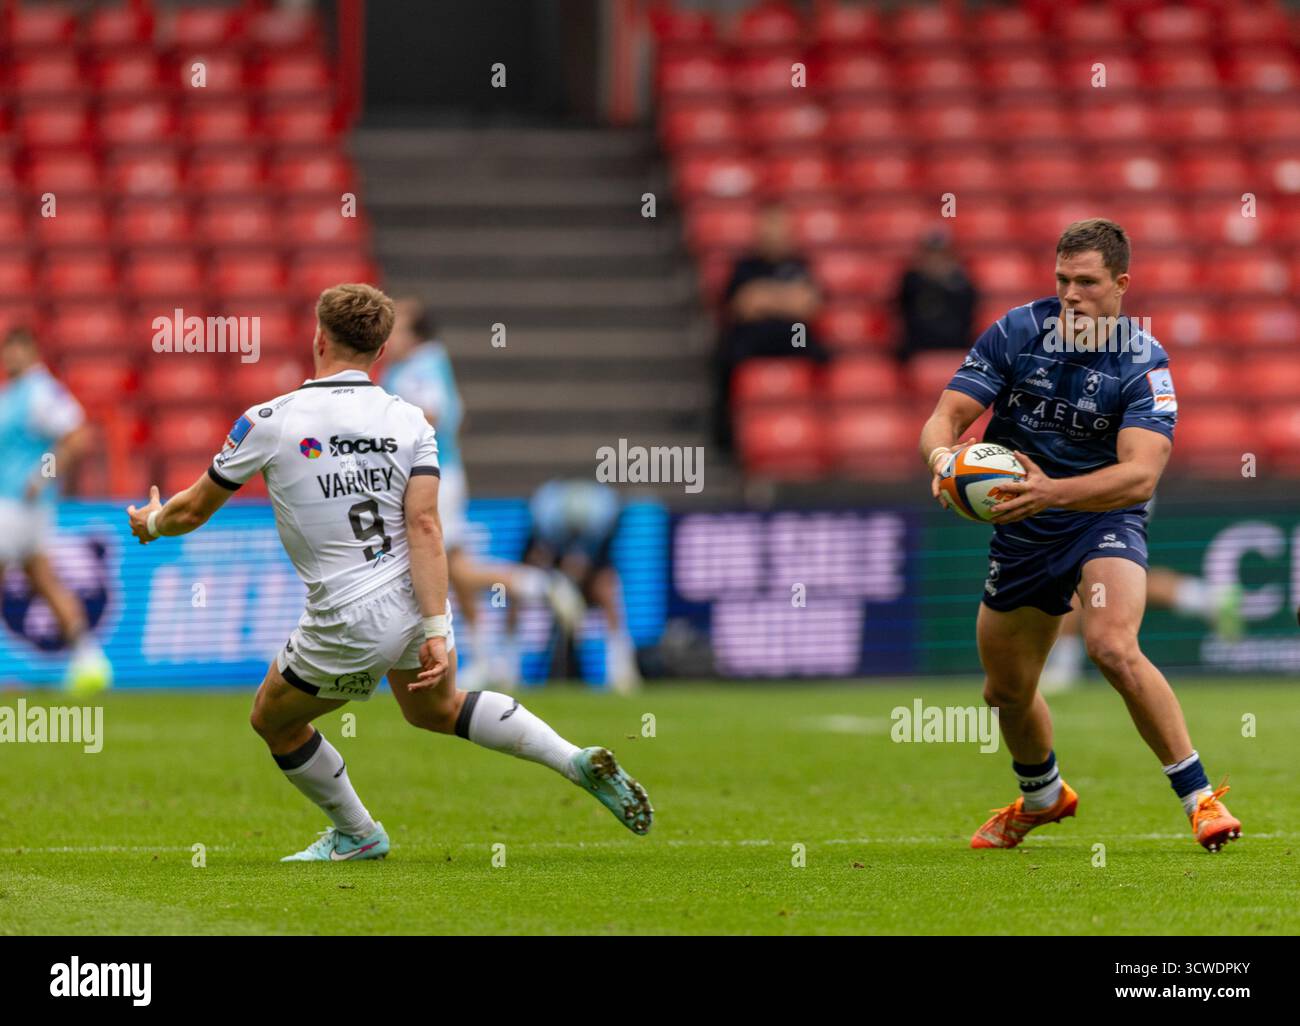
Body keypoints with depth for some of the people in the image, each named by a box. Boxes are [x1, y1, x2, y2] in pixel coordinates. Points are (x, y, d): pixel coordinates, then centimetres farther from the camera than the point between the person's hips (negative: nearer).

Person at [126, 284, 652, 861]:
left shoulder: (269, 421, -8)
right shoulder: (409, 421, -1)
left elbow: (193, 511, 3)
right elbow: (424, 526, -11)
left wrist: (152, 522, 26)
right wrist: (437, 631, -14)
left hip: (349, 626, -5)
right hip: (417, 606, 5)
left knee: (274, 721, 23)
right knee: (434, 709, 32)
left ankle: (356, 835, 37)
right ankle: (578, 763, 20)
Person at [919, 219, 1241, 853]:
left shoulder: (1143, 363, -18)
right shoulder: (1017, 332, -9)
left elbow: (1140, 473, -30)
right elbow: (946, 416, -12)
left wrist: (1053, 491, -46)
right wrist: (942, 455, -37)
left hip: (1104, 517, -4)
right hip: (1021, 532, 4)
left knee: (1113, 648, -31)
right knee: (1006, 691, 15)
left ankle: (1198, 797, -21)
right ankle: (1041, 797, 47)